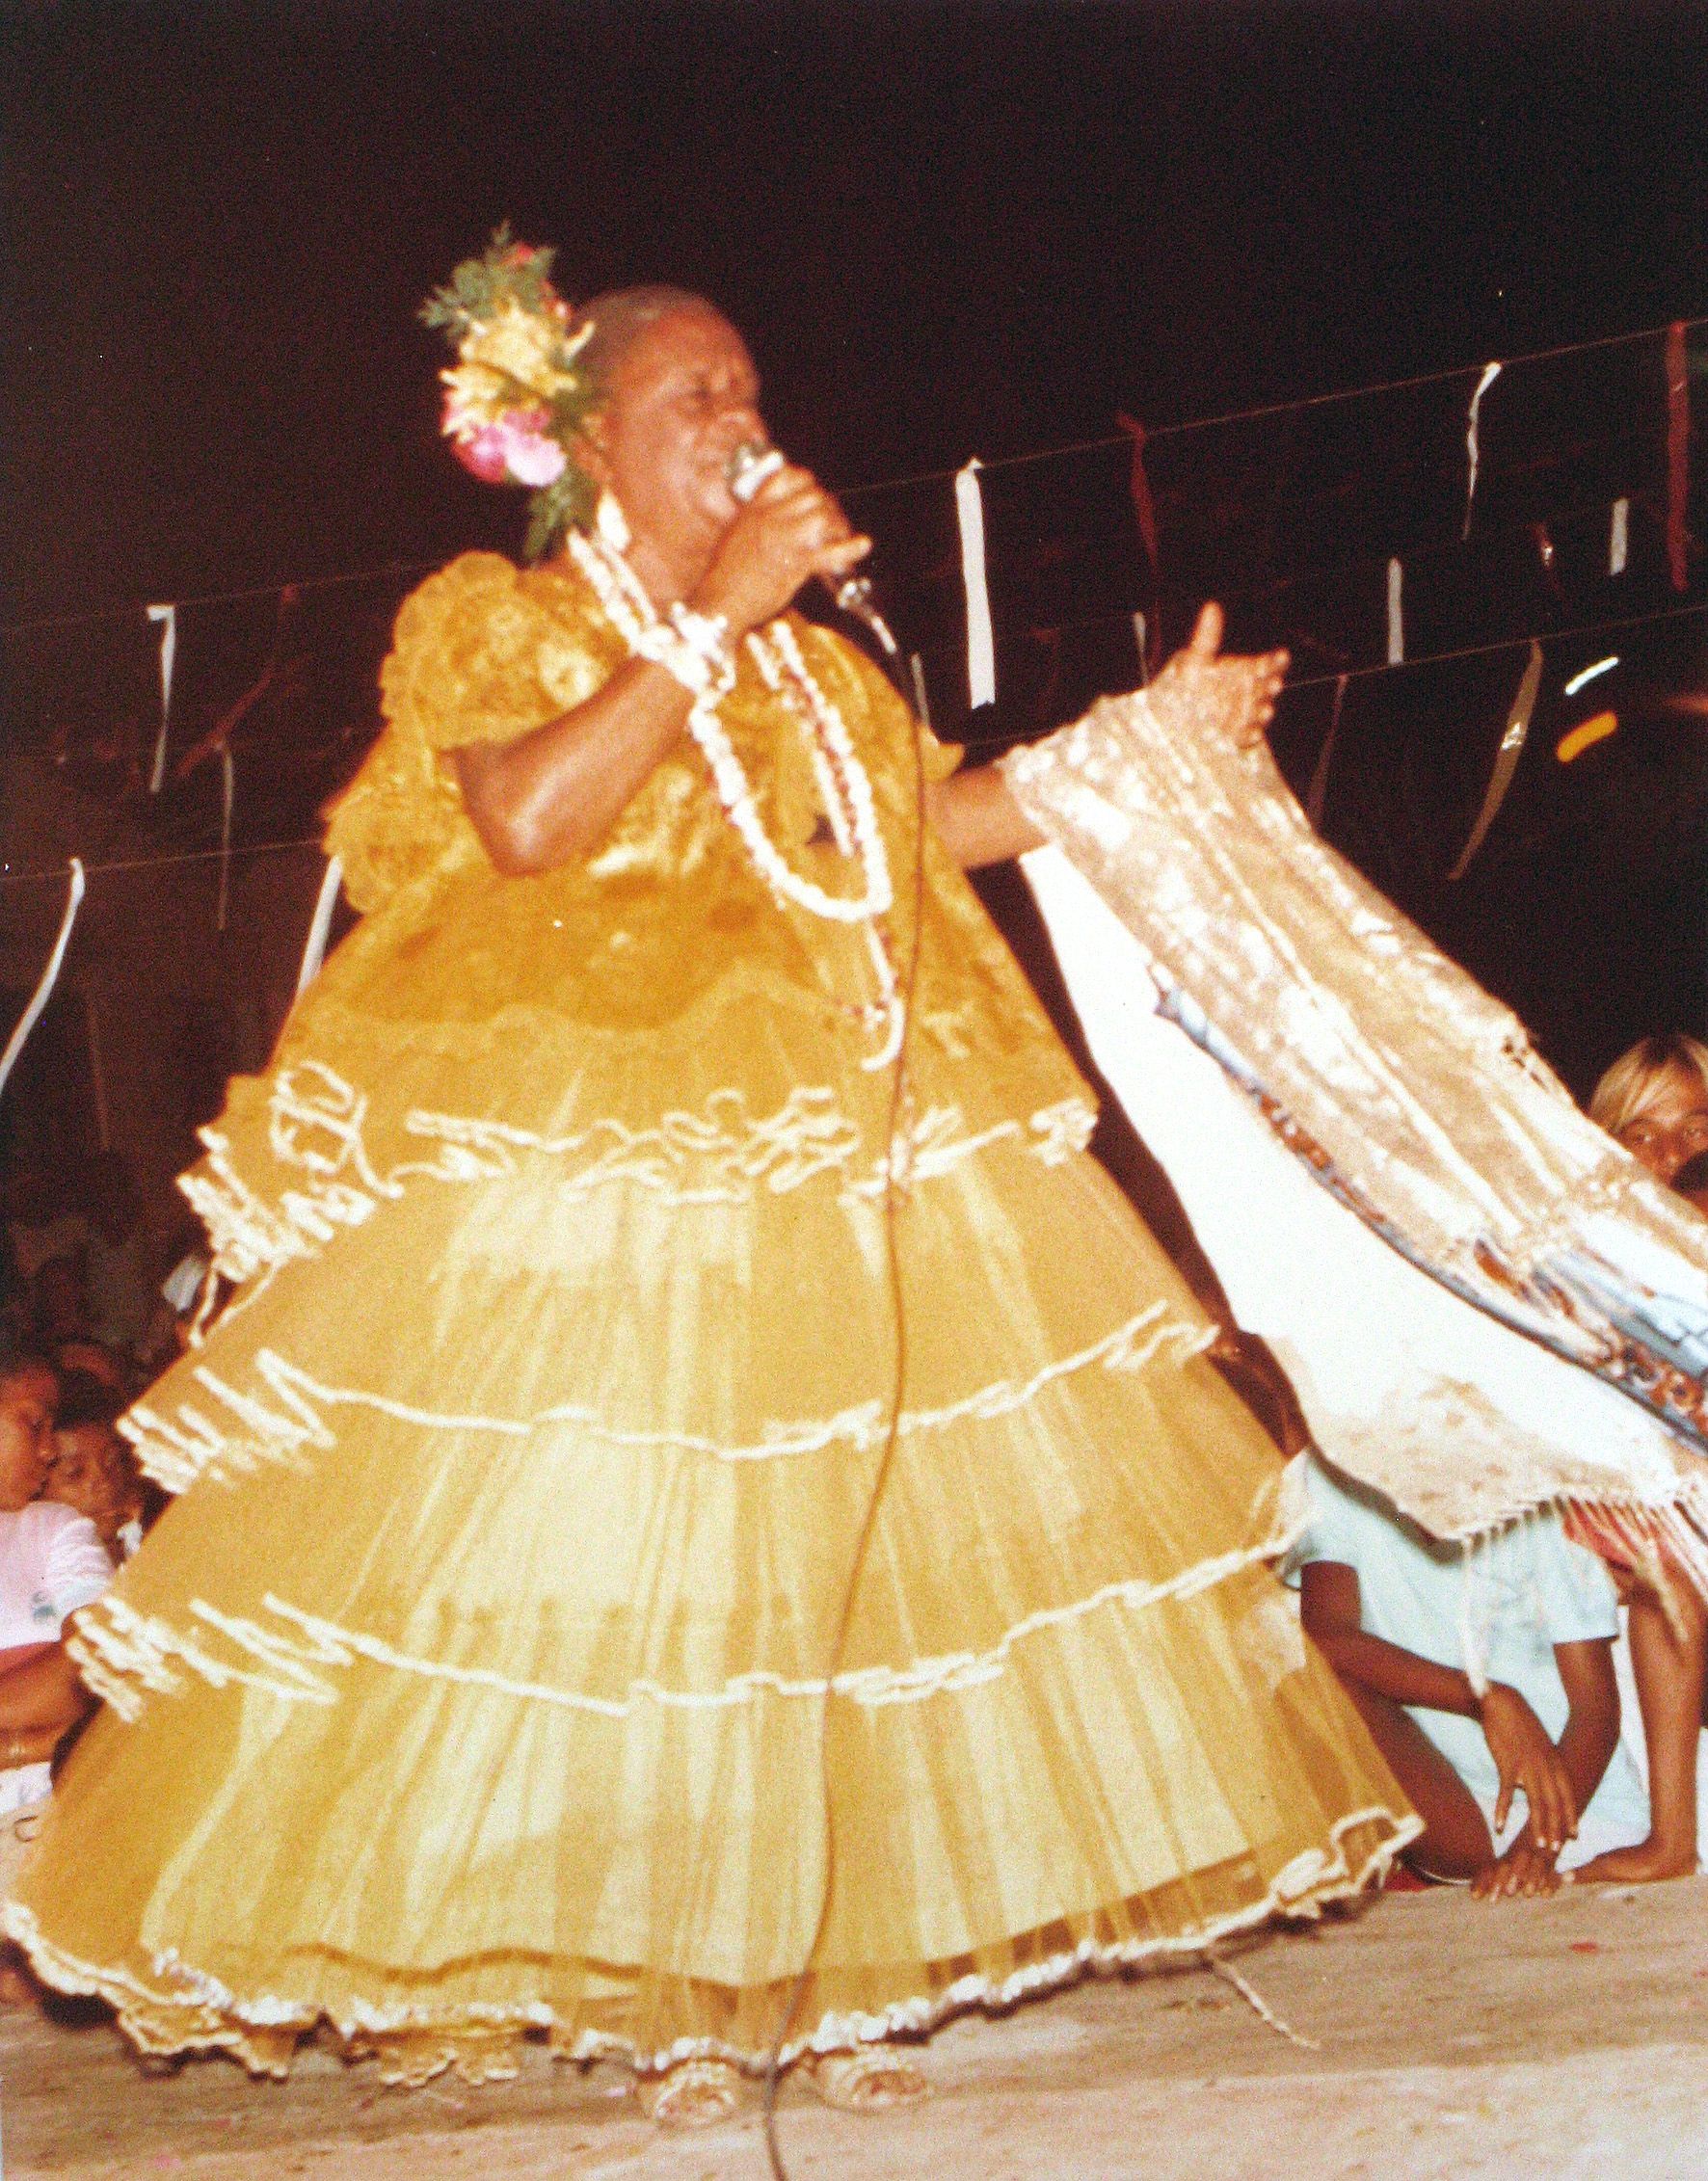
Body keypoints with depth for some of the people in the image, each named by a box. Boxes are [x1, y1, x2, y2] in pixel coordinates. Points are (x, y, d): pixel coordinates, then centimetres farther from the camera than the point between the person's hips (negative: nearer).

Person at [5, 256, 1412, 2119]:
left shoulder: (808, 657, 23)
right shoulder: (489, 617, 3)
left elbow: (930, 819, 21)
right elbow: (527, 819, -15)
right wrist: (714, 611, -13)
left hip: (833, 1147, 6)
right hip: (586, 1156, -6)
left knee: (841, 1556, 1)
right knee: (601, 1560, -9)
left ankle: (824, 1965, 9)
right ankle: (644, 1989, 1)